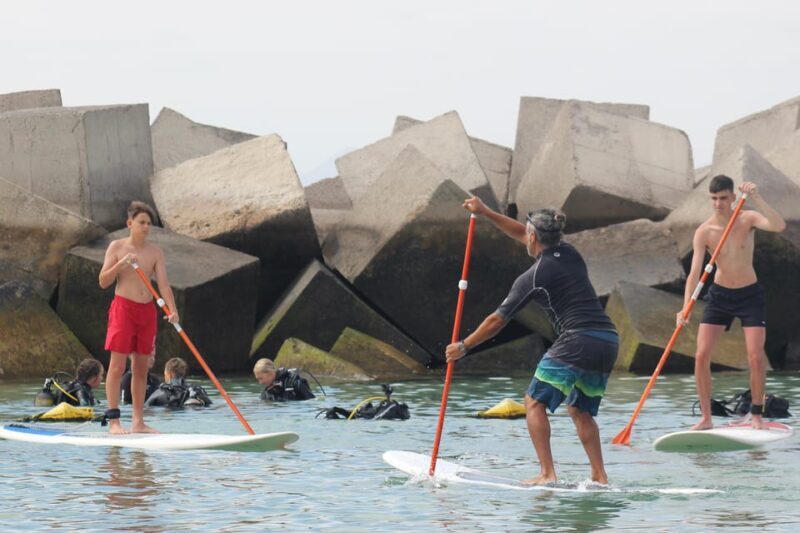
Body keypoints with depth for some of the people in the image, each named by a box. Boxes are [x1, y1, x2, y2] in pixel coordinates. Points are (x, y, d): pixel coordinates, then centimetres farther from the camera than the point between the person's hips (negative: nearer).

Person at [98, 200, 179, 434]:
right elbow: (103, 282, -3)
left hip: (147, 310, 4)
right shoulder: (117, 247, -1)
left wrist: (172, 311, -17)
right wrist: (121, 264, -19)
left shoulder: (155, 252, 6)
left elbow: (163, 284, -2)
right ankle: (113, 420, -7)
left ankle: (138, 421, 10)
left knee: (141, 367, 6)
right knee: (118, 365, -7)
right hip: (123, 307, -4)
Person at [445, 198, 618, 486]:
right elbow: (521, 234, 31)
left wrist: (463, 347, 14)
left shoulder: (532, 278, -3)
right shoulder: (570, 254, 15)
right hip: (609, 341, 8)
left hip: (576, 342, -8)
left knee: (534, 402, 3)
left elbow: (498, 321, 3)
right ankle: (600, 476, 11)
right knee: (580, 410, 20)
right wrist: (486, 213, 33)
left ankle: (547, 473, -9)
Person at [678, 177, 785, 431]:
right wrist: (685, 309, -31)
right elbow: (695, 272, -19)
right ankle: (706, 418, 2)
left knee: (756, 357, -12)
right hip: (720, 296, 1)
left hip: (750, 296, -1)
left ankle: (756, 415, 5)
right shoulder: (704, 232, -12)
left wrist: (756, 198, -40)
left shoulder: (747, 219, -12)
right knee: (701, 356, -8)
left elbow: (779, 226, -32)